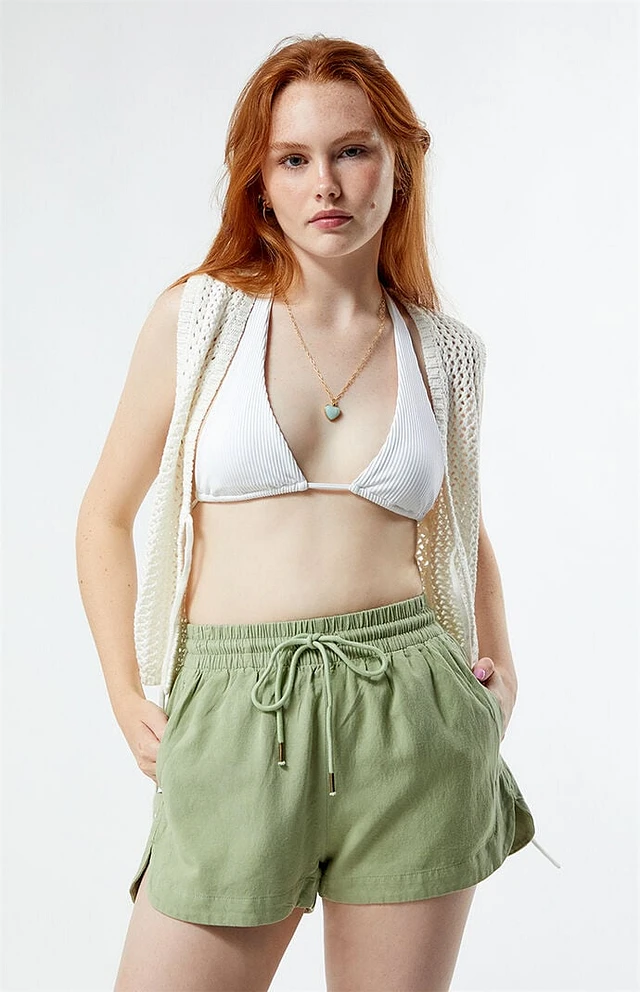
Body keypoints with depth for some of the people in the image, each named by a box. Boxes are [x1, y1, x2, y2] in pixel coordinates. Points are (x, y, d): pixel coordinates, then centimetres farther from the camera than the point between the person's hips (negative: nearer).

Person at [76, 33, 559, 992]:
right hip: (233, 720, -1)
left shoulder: (445, 349, 7)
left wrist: (498, 662, 10)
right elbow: (107, 515, 9)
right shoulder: (199, 316, 1)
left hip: (411, 711, 2)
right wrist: (125, 697, 1)